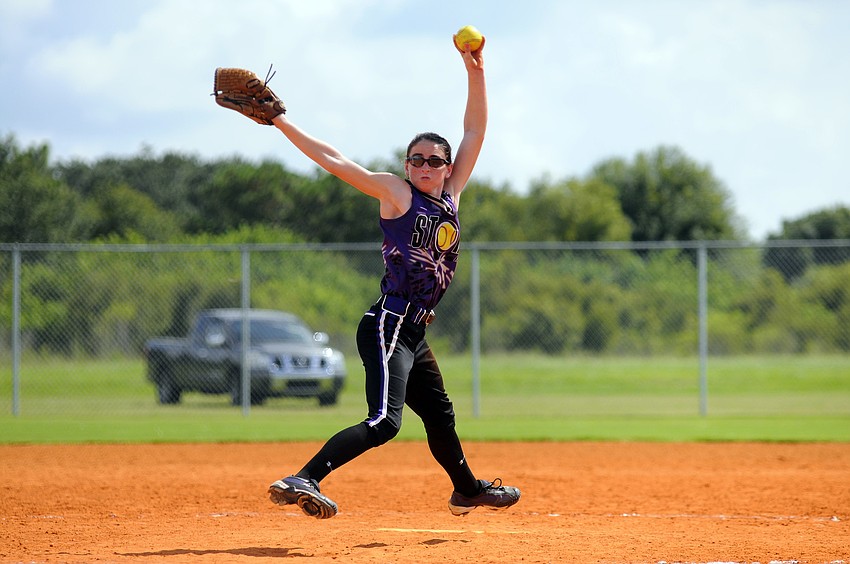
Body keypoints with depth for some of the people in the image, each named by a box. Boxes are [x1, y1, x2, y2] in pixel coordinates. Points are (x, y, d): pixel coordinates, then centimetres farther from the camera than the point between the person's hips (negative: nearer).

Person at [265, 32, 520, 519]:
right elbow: (333, 160, -9)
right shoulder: (396, 193, -4)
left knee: (440, 415, 26)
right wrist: (278, 120, -14)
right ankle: (303, 480, -37)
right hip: (389, 326, -8)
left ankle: (468, 489, 47)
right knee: (385, 421, -25)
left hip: (413, 334, 8)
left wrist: (475, 71, 7)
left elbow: (475, 131, 13)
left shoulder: (451, 196, 12)